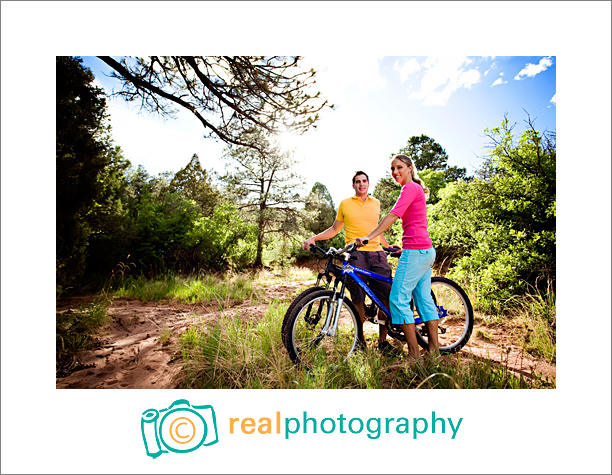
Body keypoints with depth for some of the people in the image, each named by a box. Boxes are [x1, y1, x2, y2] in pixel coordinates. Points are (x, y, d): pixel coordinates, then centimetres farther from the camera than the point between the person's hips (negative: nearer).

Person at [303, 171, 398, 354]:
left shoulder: (376, 203, 19)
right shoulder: (345, 204, 11)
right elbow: (334, 229, 16)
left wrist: (390, 246, 27)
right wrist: (313, 238, 4)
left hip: (376, 254, 3)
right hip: (354, 255, -2)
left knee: (387, 297, -2)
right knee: (358, 300, -1)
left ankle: (382, 341, 14)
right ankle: (360, 339, 18)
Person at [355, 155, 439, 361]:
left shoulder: (410, 188, -8)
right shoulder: (417, 189, 22)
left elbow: (393, 215, -21)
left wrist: (368, 237, -26)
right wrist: (402, 247, 28)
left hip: (415, 251, -10)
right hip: (426, 251, 10)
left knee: (398, 299, -7)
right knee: (424, 299, 13)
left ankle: (414, 354, 1)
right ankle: (434, 350, 21)